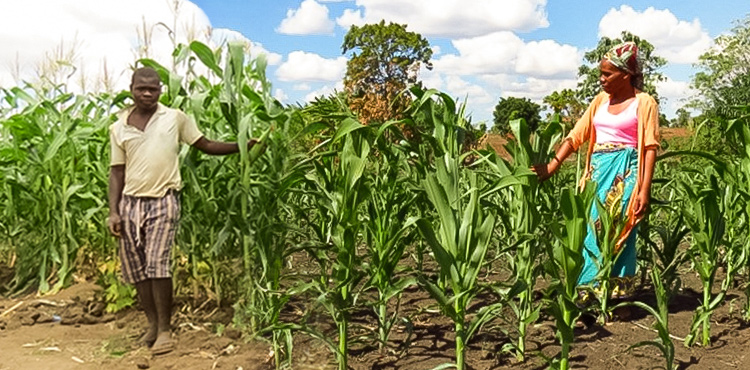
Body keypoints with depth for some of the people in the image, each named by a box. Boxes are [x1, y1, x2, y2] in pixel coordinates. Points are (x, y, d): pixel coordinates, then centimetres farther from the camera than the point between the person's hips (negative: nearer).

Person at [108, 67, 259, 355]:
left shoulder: (174, 118, 2)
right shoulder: (119, 128, 8)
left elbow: (206, 145, 6)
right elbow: (117, 171, 9)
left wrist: (243, 146, -3)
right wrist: (113, 211, 1)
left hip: (163, 201, -3)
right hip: (130, 202, 4)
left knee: (157, 263, -12)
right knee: (136, 267, 7)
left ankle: (164, 329, -2)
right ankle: (153, 324, 21)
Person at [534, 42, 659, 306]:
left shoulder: (644, 103, -1)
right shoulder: (601, 100, 14)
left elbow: (650, 147, -6)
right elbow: (576, 135, 11)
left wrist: (645, 189, -14)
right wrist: (553, 165, -2)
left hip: (625, 174, -5)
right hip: (598, 172, 5)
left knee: (616, 233, -7)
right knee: (592, 231, 2)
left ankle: (616, 295, 1)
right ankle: (588, 295, 7)